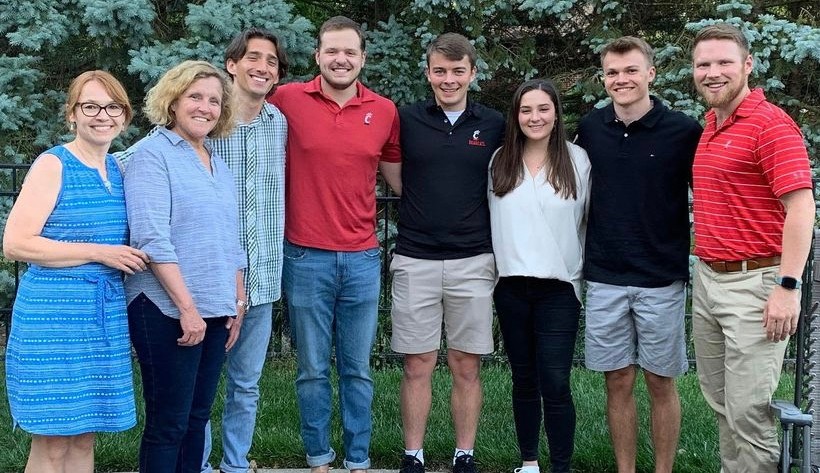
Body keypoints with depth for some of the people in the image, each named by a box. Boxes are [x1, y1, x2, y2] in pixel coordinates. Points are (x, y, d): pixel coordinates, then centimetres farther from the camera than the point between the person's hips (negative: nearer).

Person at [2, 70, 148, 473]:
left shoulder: (118, 169, 12)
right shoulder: (53, 165, -8)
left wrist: (130, 256, 7)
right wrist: (100, 253, -16)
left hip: (105, 317, 6)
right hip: (54, 317, -6)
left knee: (84, 437, 13)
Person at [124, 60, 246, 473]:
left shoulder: (218, 165, 15)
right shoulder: (152, 155, -7)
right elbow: (153, 239, -16)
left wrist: (238, 303, 14)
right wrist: (187, 307, -19)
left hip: (215, 311, 7)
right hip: (168, 311, -7)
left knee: (198, 417, 12)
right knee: (168, 423, -1)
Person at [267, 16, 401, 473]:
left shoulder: (385, 111, 4)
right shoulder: (288, 100, -4)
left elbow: (397, 175, 16)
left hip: (363, 260, 2)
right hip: (306, 259, -2)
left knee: (357, 369, 11)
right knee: (313, 369, 9)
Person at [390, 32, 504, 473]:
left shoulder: (494, 125, 4)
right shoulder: (406, 119, 1)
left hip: (473, 262, 1)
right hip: (415, 261, 0)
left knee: (466, 367, 7)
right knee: (417, 366, 5)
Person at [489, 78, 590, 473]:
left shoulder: (577, 160, -1)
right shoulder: (500, 162, 7)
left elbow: (588, 221, 3)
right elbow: (493, 220, 12)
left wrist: (582, 268, 3)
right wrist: (500, 261, 8)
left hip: (559, 287, -3)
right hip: (511, 285, 3)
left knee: (555, 384, -6)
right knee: (523, 379, 12)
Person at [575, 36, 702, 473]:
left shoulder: (684, 131, -7)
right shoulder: (590, 129, 3)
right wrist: (586, 256, 11)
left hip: (662, 278, -2)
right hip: (605, 279, 3)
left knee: (660, 383, 7)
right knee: (618, 382, 9)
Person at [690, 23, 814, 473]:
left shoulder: (771, 124, -12)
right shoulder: (711, 124, 14)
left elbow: (801, 207, -17)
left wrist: (788, 286, -22)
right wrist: (702, 271, 16)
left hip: (753, 282, -8)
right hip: (706, 279, 8)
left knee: (747, 409, -5)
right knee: (720, 402, 15)